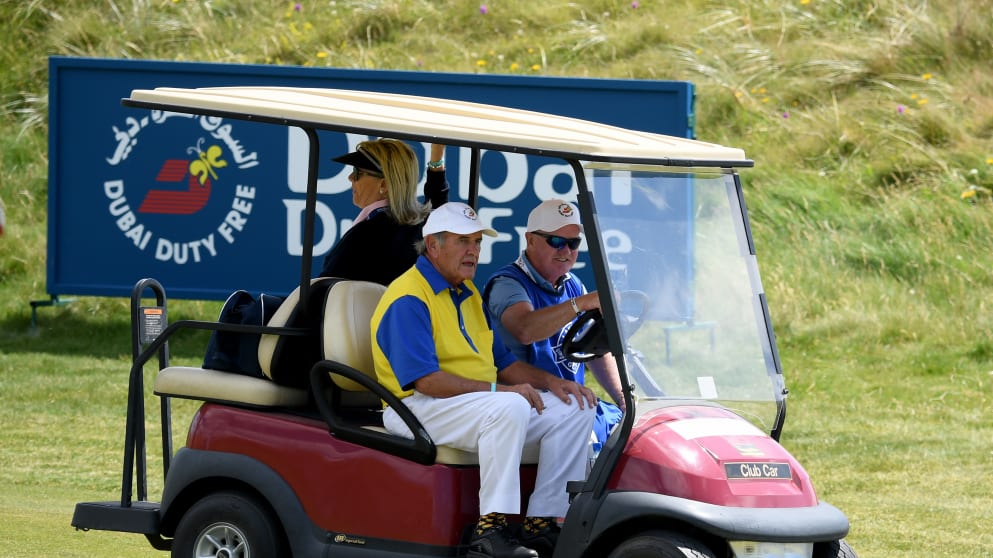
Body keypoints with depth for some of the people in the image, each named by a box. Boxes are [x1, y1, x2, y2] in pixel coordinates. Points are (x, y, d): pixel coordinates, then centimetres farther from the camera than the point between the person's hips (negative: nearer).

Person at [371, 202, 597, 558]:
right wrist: (499, 390, -22)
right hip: (423, 409, -9)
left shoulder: (468, 294, 18)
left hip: (480, 401, 9)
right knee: (509, 407, -35)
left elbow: (501, 362, 21)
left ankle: (542, 522, -5)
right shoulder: (408, 300, -13)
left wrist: (549, 382, 3)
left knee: (573, 408, -1)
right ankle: (492, 527, -34)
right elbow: (425, 380, -22)